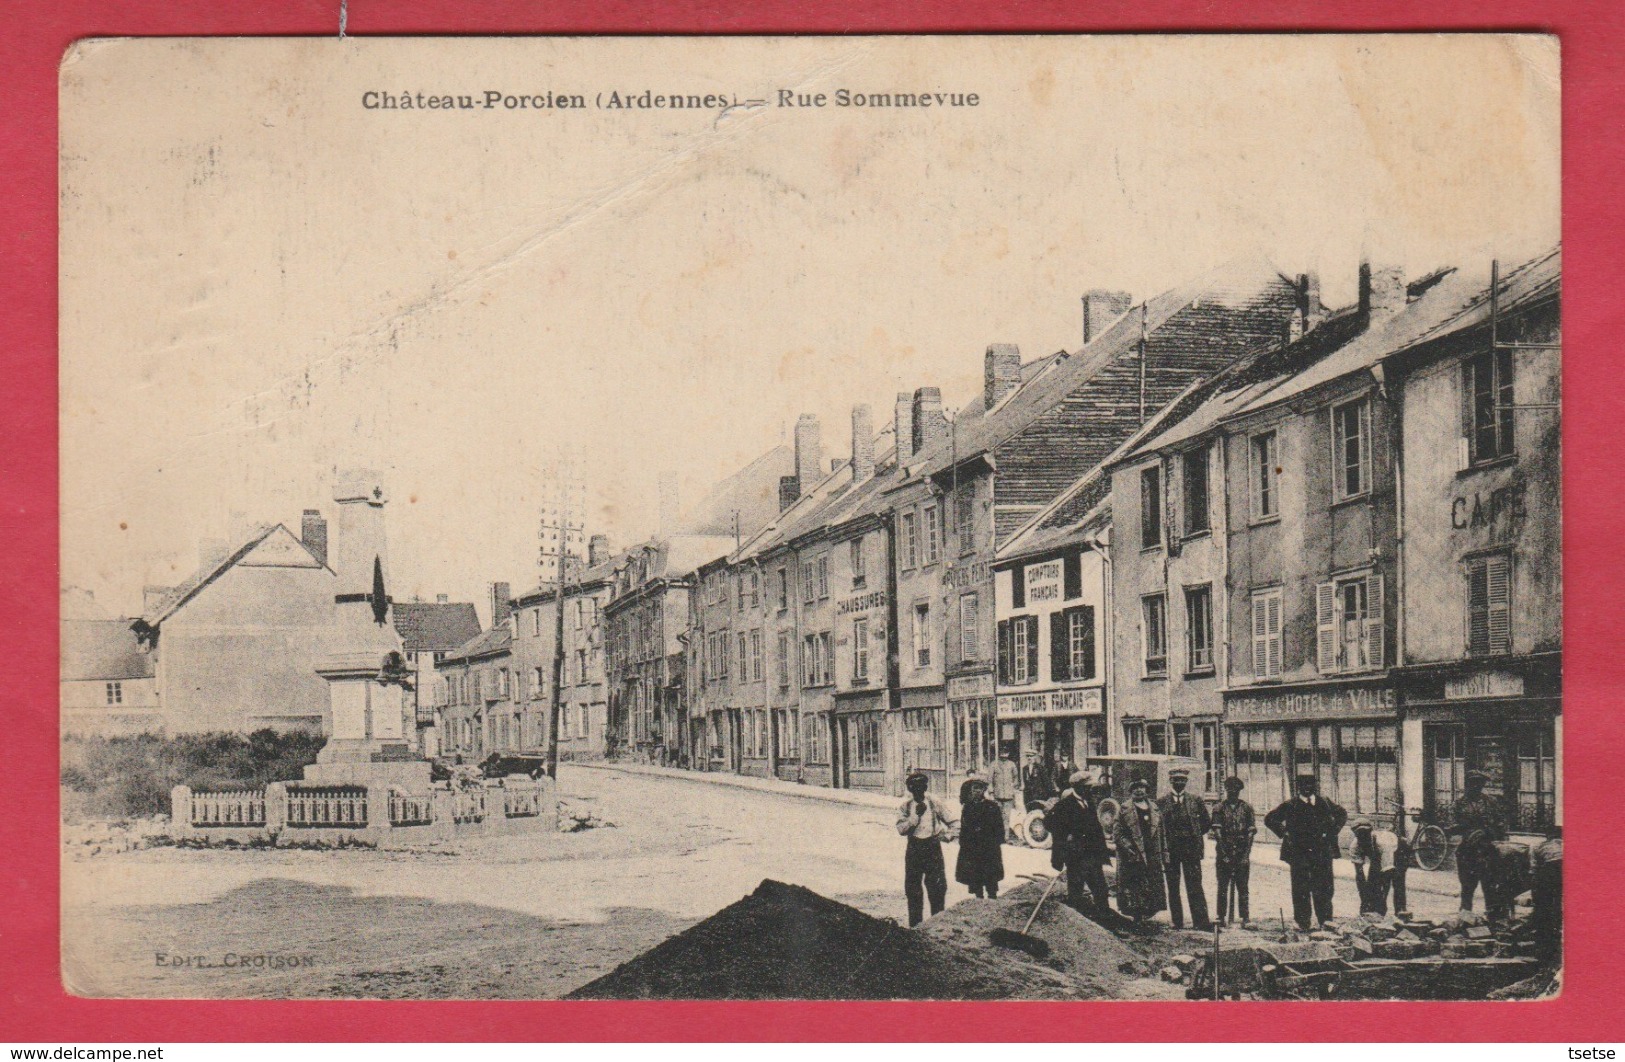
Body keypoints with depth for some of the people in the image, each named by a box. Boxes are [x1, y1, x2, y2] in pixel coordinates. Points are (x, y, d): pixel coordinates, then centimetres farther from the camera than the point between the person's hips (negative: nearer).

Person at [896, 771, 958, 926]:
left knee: (937, 887, -4)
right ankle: (915, 926, 15)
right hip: (914, 848, 2)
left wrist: (947, 836, -11)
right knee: (912, 889, 6)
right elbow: (901, 829, -9)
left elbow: (955, 823, 2)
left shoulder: (935, 804, -1)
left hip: (933, 848, -2)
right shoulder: (905, 807, 4)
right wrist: (916, 815, -16)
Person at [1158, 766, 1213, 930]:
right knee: (1173, 887, 4)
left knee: (1195, 886, -5)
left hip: (1191, 848, -1)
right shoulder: (1162, 802, 4)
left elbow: (1207, 822, 15)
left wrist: (1196, 835, 10)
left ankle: (1201, 920, -7)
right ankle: (1177, 922, 9)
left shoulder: (1196, 800, 6)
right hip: (1170, 849, 1)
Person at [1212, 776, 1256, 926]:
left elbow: (1251, 832, 2)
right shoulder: (1219, 808, 4)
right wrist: (1224, 854, -10)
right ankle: (1222, 918, 6)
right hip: (1224, 853, 0)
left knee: (1242, 887, 1)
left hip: (1242, 853, 0)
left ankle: (1244, 918, 4)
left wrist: (1246, 855, -7)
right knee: (1223, 887, 2)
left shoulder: (1247, 808, 6)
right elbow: (1217, 832, -2)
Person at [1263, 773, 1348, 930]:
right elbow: (1270, 819, 7)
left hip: (1322, 851, 2)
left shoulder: (1323, 803, 9)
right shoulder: (1291, 805, 1)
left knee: (1324, 887, 2)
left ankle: (1325, 920, 10)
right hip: (1299, 854, -2)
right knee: (1301, 888, -1)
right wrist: (1284, 834, -1)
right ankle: (1303, 922, 4)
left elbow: (1342, 814, 24)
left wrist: (1333, 831, 12)